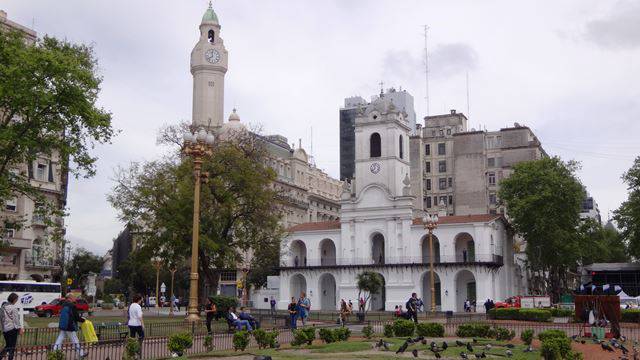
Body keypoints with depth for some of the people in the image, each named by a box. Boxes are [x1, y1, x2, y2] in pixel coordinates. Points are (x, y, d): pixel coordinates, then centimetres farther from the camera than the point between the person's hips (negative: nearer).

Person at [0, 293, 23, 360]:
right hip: (12, 329, -6)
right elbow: (16, 320, -14)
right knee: (12, 347, 5)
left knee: (8, 346, 17)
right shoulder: (14, 308, -15)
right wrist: (20, 328, -5)